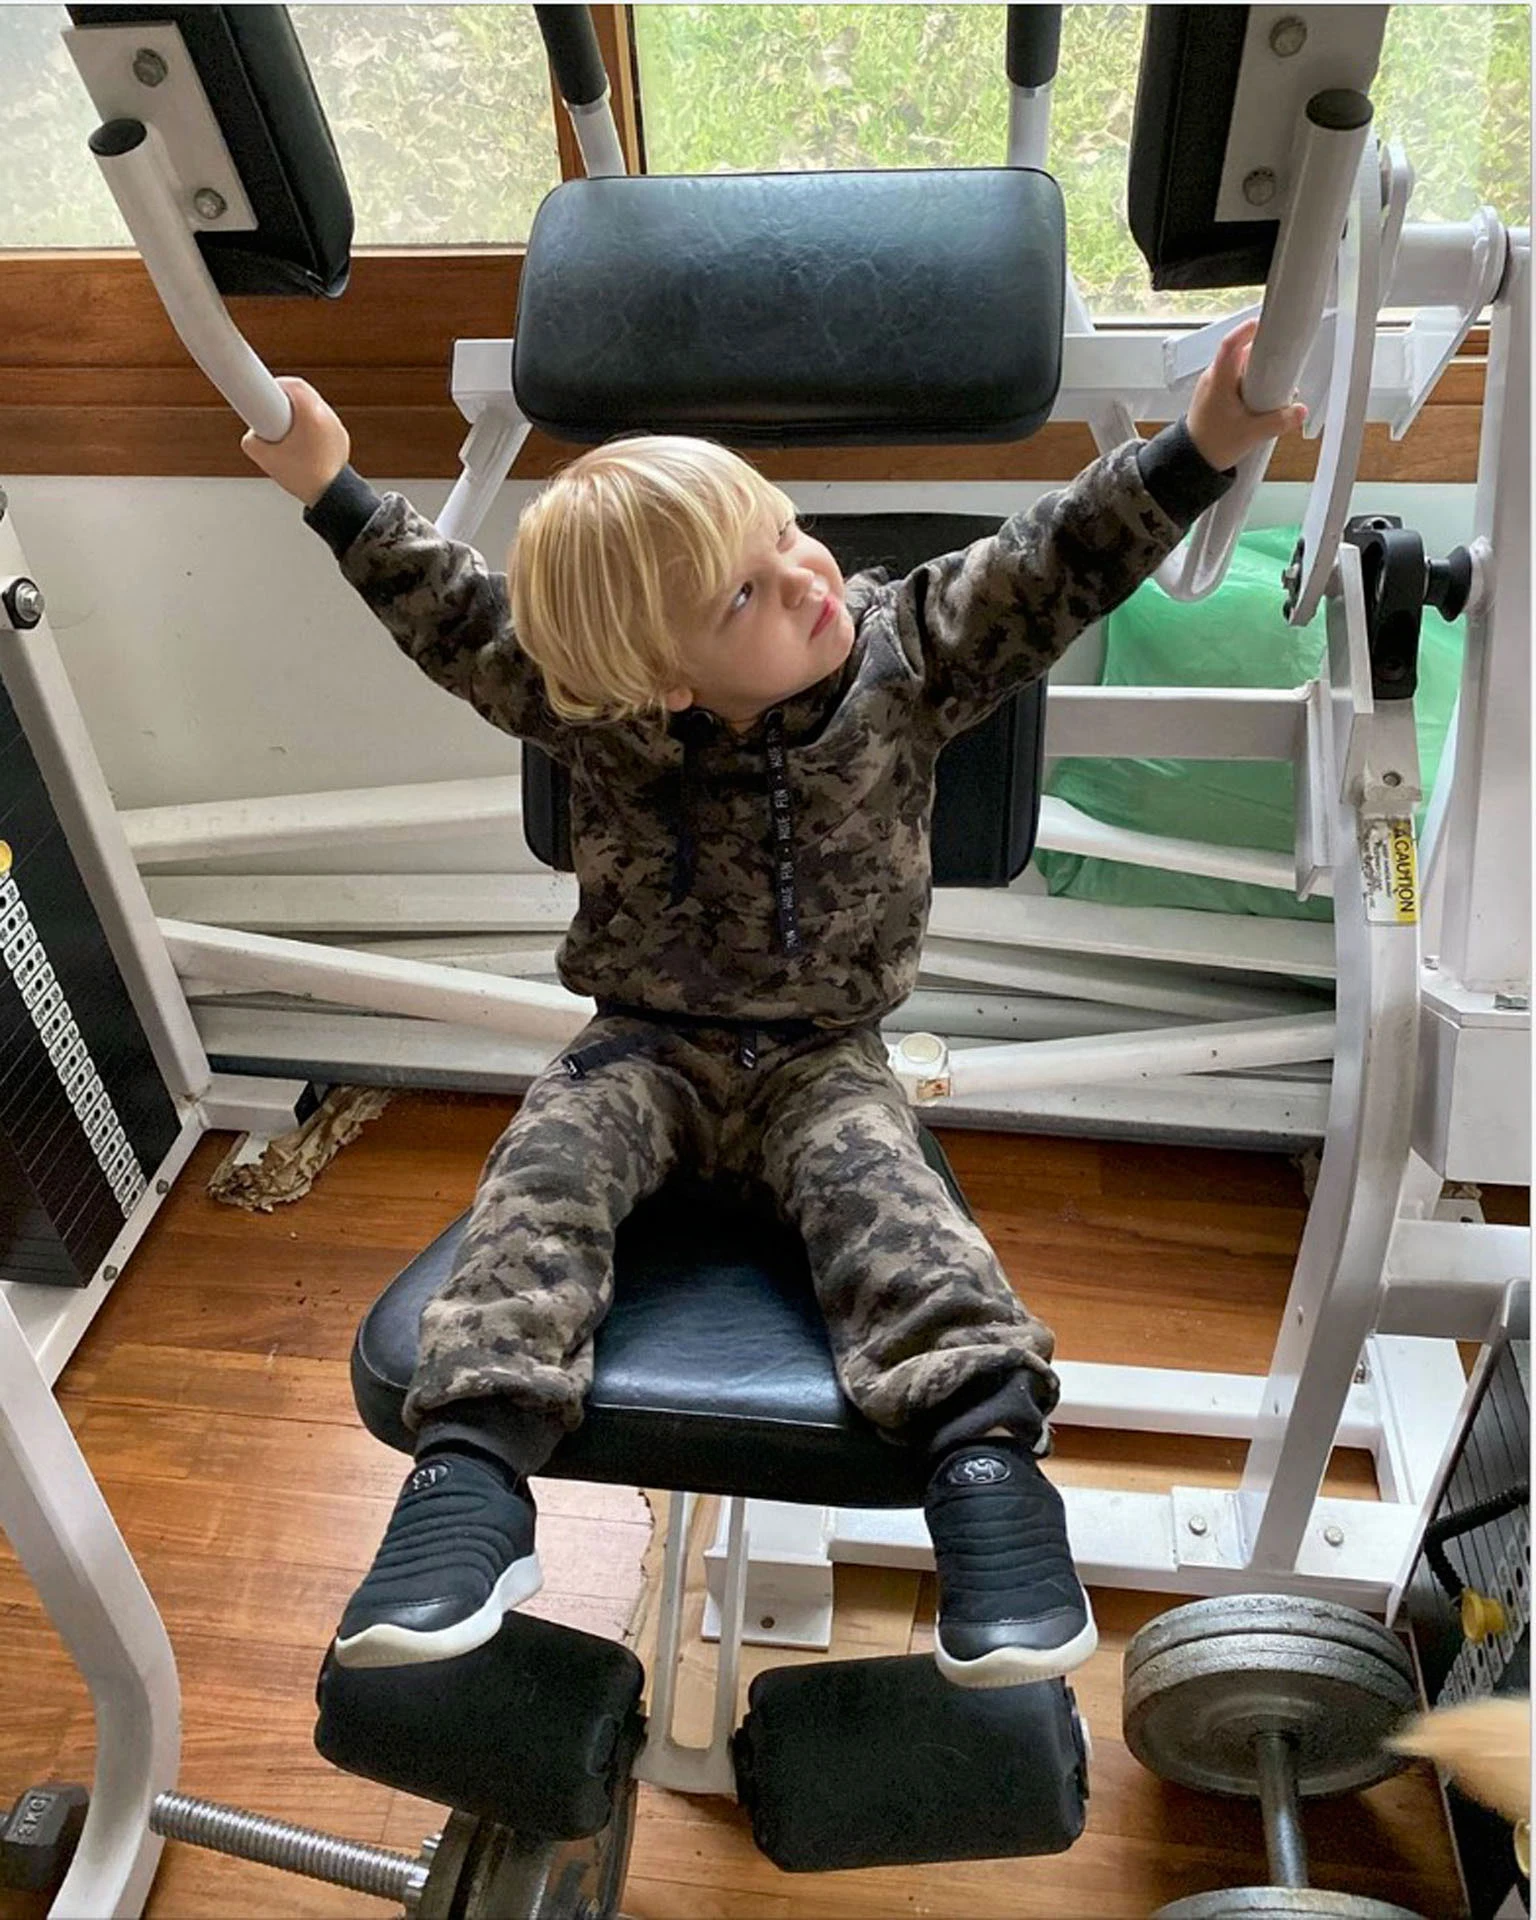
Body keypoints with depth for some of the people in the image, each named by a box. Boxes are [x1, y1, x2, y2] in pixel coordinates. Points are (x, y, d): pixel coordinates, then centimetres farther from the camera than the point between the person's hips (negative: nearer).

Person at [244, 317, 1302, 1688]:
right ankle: (473, 1471, -30)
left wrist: (1199, 451, -20)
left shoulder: (904, 661, -8)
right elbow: (453, 612, -3)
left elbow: (1052, 565, -10)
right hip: (649, 1047, 1)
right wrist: (332, 492, -9)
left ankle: (984, 1450, -35)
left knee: (878, 1184, -29)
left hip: (820, 1054, 0)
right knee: (549, 1165, -24)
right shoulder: (597, 714, -10)